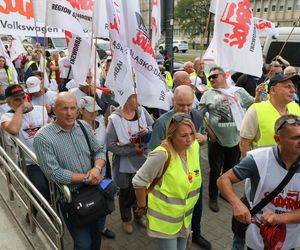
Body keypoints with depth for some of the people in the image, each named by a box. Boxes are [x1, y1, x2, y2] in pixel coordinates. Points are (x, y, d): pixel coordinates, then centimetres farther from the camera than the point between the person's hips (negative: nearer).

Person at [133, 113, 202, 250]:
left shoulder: (194, 147, -11)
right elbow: (138, 181, -23)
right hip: (165, 219, -6)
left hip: (185, 215, 6)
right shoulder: (162, 155, -32)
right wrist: (142, 205, -9)